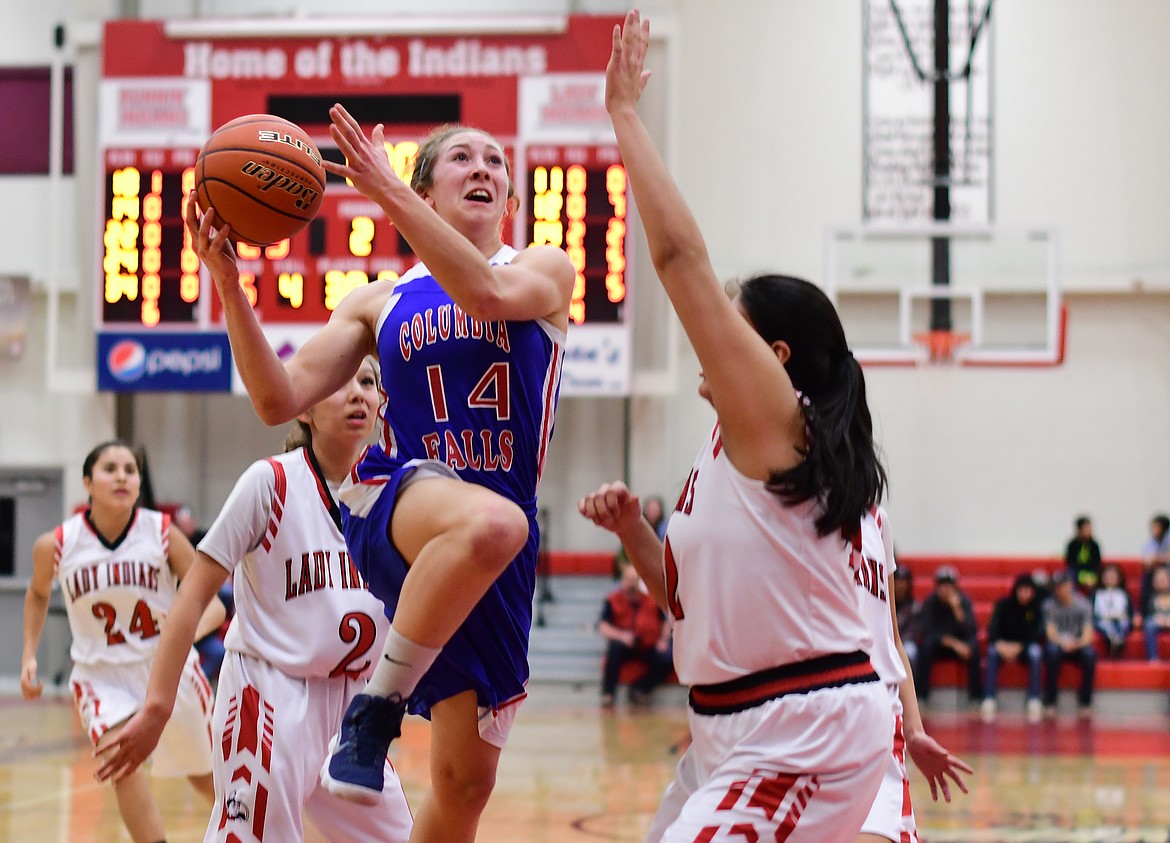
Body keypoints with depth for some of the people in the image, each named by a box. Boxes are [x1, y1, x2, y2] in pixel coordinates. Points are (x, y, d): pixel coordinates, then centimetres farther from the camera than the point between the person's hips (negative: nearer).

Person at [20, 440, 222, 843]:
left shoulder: (163, 533, -14)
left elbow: (213, 603, -13)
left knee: (204, 775, 18)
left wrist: (193, 626, -35)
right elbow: (38, 593, 13)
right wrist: (29, 657, 4)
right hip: (102, 674, 0)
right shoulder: (56, 546, -11)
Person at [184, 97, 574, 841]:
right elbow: (280, 400, 3)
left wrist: (387, 191, -20)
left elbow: (491, 295, -16)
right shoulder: (378, 303, 14)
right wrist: (228, 283, -9)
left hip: (500, 549, 2)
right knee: (491, 523, -41)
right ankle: (376, 708, -28)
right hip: (395, 501, -2)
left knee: (466, 779, 2)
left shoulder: (546, 271, 9)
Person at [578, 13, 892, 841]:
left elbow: (679, 252, -14)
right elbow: (695, 594, 22)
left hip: (807, 729, -10)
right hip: (740, 726, 10)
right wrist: (633, 529, 7)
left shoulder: (772, 415, -9)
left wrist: (626, 115, -8)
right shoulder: (742, 453, 17)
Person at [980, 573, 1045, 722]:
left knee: (1036, 652, -34)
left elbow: (1036, 633, -9)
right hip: (1004, 644, 0)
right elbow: (992, 629, -11)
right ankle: (988, 702, -40)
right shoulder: (1003, 605, -2)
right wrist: (1001, 645, -32)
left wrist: (1018, 647, -24)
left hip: (1026, 646, 0)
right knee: (992, 651, -32)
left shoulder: (1037, 606, -4)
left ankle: (1033, 702, -37)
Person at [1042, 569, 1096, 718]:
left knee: (1090, 653, -33)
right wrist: (1063, 643, -34)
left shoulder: (1083, 604, -3)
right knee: (1052, 650, -36)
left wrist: (1076, 644, -32)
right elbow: (1050, 633, -12)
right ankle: (1050, 704, -31)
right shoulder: (1050, 605, -3)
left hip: (1078, 646, 1)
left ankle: (1085, 703, -22)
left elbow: (1088, 635, -10)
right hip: (1059, 645, -1)